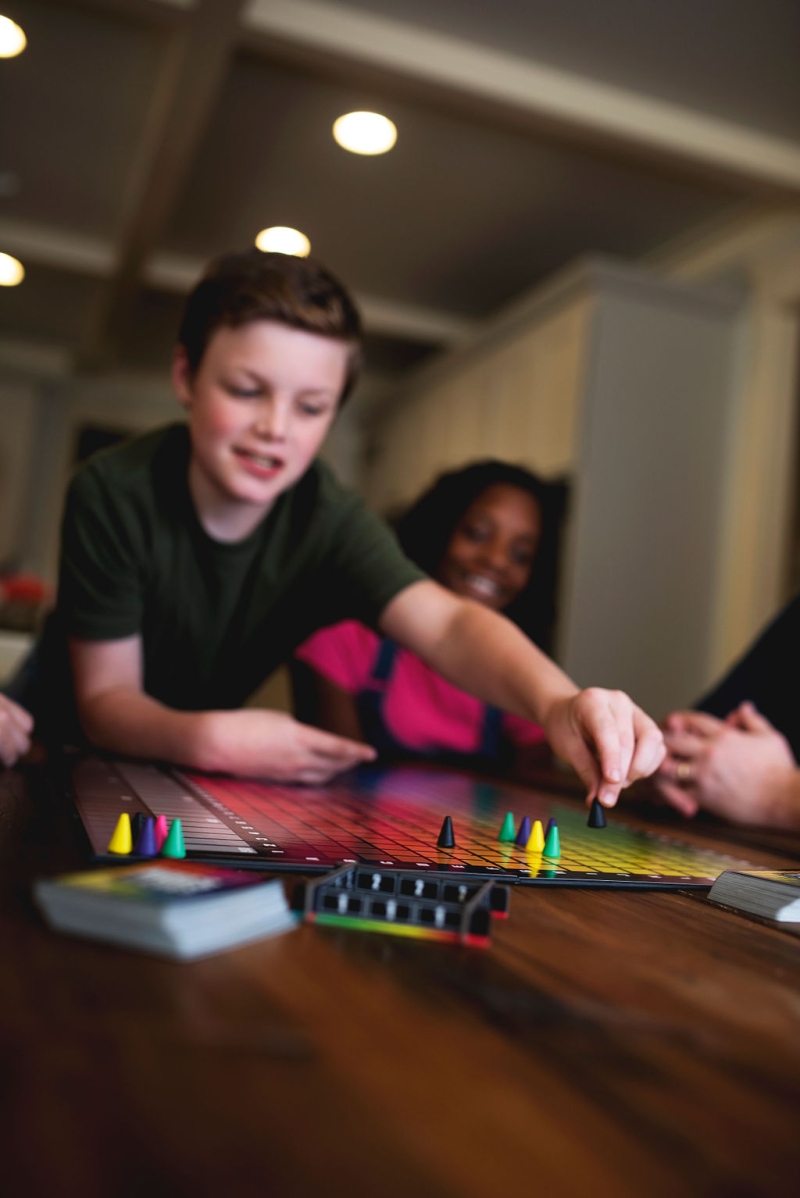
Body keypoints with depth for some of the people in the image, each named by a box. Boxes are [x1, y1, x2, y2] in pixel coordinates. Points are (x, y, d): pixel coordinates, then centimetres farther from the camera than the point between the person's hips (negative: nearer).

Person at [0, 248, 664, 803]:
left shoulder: (332, 521, -18)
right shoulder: (112, 494, -24)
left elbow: (447, 623, -33)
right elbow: (106, 697, -20)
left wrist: (558, 702, -54)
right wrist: (205, 738, -41)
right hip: (74, 759, -1)